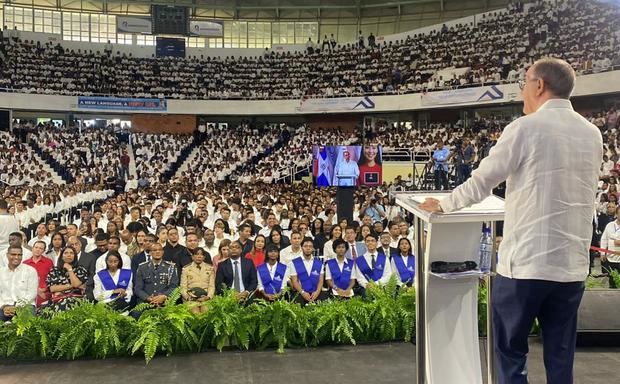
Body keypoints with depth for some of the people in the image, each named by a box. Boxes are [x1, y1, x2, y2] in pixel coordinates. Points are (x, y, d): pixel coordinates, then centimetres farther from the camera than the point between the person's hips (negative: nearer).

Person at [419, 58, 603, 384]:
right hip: (572, 266, 6)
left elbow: (480, 182, -7)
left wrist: (443, 205, 10)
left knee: (510, 352, 10)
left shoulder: (525, 128, -9)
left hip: (525, 263, -5)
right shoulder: (593, 135, 8)